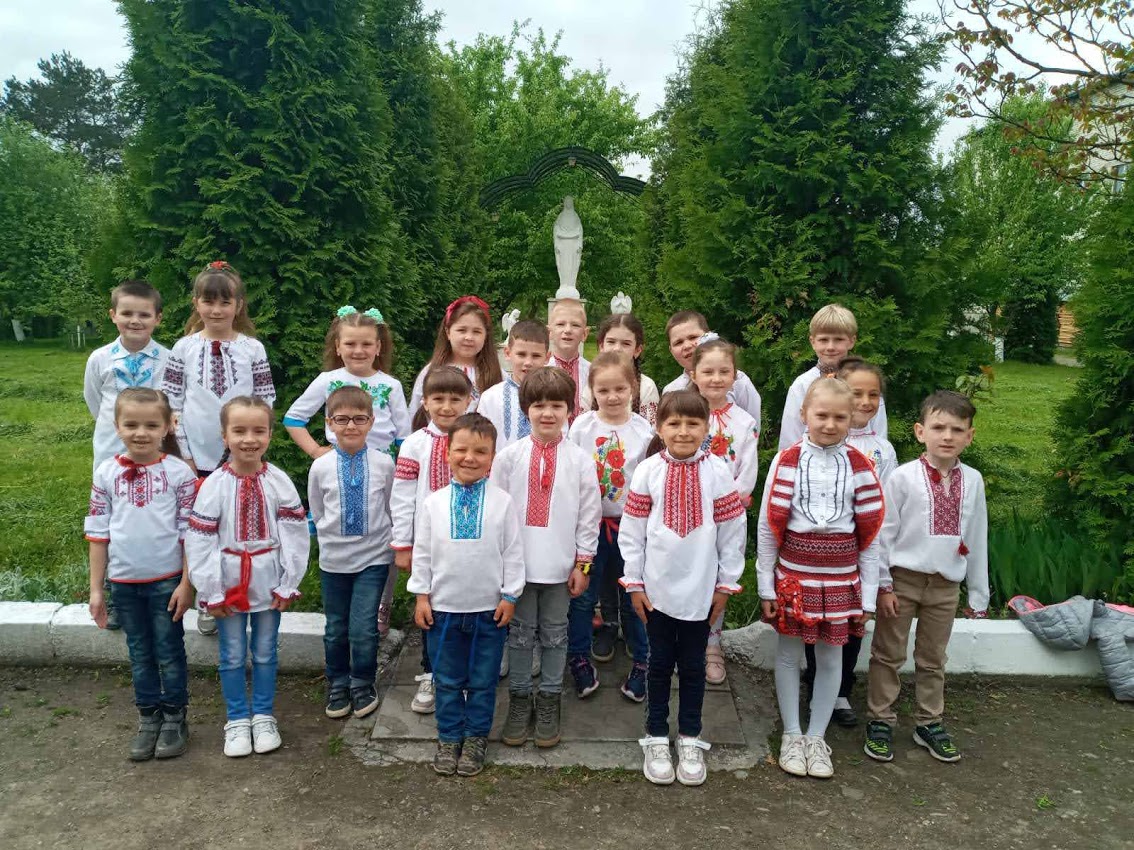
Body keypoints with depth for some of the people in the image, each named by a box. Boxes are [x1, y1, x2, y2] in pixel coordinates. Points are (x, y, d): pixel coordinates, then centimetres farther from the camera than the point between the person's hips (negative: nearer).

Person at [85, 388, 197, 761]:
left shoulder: (179, 473, -9)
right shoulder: (106, 473, -2)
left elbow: (189, 532, -6)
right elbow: (98, 533, 3)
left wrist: (186, 583, -8)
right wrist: (96, 588, 3)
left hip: (166, 580, -3)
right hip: (124, 582, 3)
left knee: (169, 652, 9)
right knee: (140, 654, 15)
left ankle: (174, 719, 24)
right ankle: (149, 718, 29)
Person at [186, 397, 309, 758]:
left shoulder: (279, 483, -7)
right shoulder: (214, 485, -10)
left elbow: (296, 535, -4)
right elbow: (199, 541, -7)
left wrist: (288, 584, -5)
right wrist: (211, 592, -7)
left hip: (268, 583, 1)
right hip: (229, 584, 0)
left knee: (265, 653, 13)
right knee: (233, 656, 11)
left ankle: (263, 718, 29)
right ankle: (237, 721, 27)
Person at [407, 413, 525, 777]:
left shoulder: (502, 502, -6)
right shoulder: (433, 503, -3)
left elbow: (513, 552, -2)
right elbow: (422, 552, 3)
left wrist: (510, 596, -3)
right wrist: (421, 596, 1)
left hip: (489, 608, -1)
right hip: (443, 606, 1)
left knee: (483, 681, 12)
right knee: (447, 680, 14)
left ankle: (476, 737, 30)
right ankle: (449, 738, 30)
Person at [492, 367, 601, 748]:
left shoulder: (580, 459, -4)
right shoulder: (509, 456, -3)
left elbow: (589, 514, 0)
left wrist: (583, 564, -1)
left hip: (560, 566, 0)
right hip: (518, 563, 0)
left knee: (555, 634, 13)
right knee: (520, 634, 12)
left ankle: (549, 702, 28)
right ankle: (519, 700, 28)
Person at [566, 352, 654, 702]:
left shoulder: (644, 430, -4)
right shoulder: (582, 426, -4)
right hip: (589, 522, 0)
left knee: (634, 597, 10)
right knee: (582, 596, 8)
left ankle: (641, 663, 27)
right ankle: (579, 659, 27)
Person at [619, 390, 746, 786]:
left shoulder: (717, 472, -6)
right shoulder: (648, 471, -6)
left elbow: (733, 530, -1)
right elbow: (631, 530, -2)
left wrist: (726, 582, 1)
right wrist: (634, 582, -2)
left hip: (701, 588, 0)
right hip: (657, 587, 0)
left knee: (693, 665, 12)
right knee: (660, 663, 12)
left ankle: (690, 739, 29)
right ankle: (656, 738, 27)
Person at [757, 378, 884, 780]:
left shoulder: (860, 467, -2)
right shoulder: (786, 461, -6)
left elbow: (870, 537, 2)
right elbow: (767, 527, -2)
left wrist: (867, 596, 1)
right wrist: (766, 585, -2)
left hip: (841, 581, 1)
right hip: (793, 578, -1)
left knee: (830, 659, 11)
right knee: (789, 656, 10)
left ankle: (817, 738, 27)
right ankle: (791, 735, 27)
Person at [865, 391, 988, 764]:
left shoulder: (972, 481, 1)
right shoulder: (903, 477, -11)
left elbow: (976, 538, 7)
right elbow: (883, 532, -8)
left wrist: (978, 593, 10)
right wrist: (883, 584, -9)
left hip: (946, 585, 4)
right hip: (903, 579, -3)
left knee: (933, 659, 17)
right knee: (889, 655, 8)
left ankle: (929, 724, 33)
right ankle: (879, 722, 22)